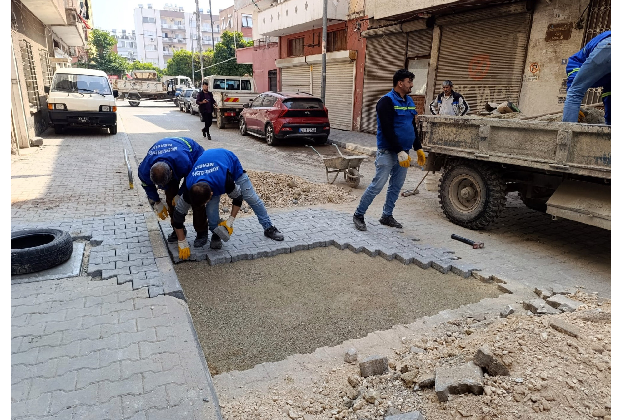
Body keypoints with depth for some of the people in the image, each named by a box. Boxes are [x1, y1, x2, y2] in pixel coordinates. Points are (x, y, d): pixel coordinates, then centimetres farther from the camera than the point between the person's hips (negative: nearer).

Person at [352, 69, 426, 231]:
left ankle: (387, 216, 25)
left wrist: (418, 148, 14)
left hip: (403, 152, 8)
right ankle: (358, 215, 7)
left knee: (396, 186, 12)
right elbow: (387, 130, -20)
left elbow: (413, 127, 21)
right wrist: (400, 152, -22)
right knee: (377, 185, -7)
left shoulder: (409, 101, 14)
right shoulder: (387, 101, -13)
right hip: (388, 152, -8)